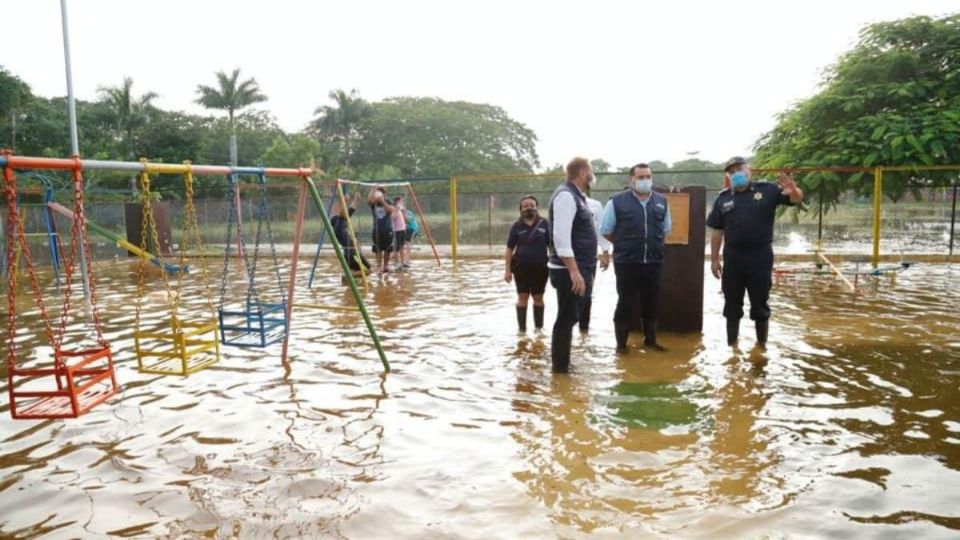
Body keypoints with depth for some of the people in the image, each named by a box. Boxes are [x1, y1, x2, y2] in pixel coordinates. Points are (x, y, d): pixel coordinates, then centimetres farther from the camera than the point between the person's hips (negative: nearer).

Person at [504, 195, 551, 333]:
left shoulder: (545, 224, 1)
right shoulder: (517, 226, 2)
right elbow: (509, 249, 2)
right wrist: (507, 269, -3)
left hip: (540, 267, 0)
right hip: (521, 267, 0)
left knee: (538, 298, 8)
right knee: (522, 297, 1)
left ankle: (539, 327, 21)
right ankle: (522, 329, 8)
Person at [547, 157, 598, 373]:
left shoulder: (576, 196, 16)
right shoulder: (566, 195, -16)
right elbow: (561, 237, -25)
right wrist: (574, 271, -27)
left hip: (579, 269, 10)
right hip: (570, 272, -10)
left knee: (570, 319, 16)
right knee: (566, 319, -4)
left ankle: (563, 365, 26)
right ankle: (560, 369, 5)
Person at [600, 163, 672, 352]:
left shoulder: (662, 202, 7)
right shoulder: (617, 201, -6)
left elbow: (666, 229, 20)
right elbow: (605, 230, 1)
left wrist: (654, 245, 13)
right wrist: (624, 245, 7)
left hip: (654, 262, 4)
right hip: (626, 263, -4)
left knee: (652, 303, 12)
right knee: (625, 304, 2)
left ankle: (650, 340, 27)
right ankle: (621, 343, 12)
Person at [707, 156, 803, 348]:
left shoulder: (767, 190, -1)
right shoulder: (723, 198, 4)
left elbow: (797, 199, -7)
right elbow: (717, 231, 6)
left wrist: (793, 191, -31)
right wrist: (714, 259, 3)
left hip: (760, 256, -2)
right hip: (732, 257, 2)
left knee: (760, 303, 8)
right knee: (732, 304, 11)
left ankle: (762, 344, 23)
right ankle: (732, 345, 23)